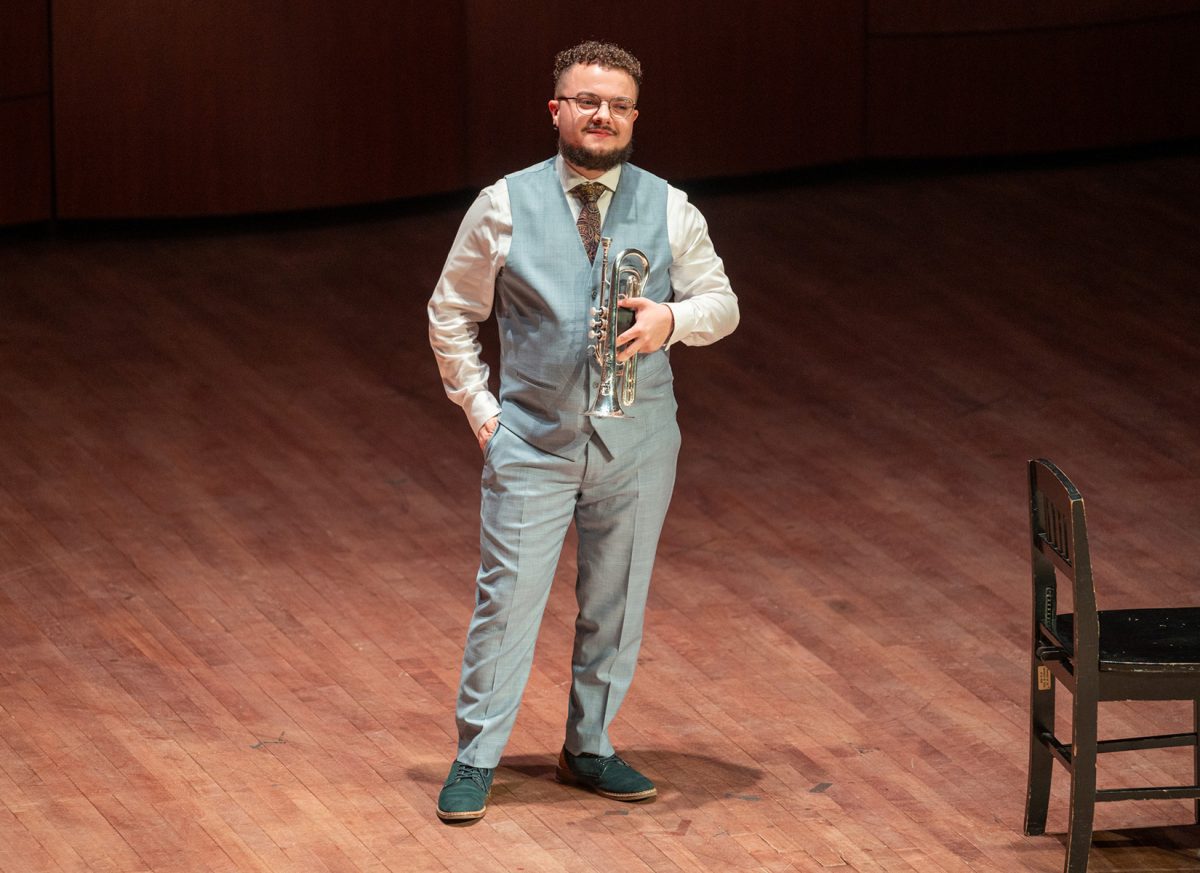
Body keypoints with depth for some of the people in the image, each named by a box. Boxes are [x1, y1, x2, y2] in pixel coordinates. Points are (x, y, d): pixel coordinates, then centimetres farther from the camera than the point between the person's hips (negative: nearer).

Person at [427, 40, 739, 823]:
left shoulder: (668, 209, 1)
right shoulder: (505, 208, -3)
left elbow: (723, 304, 6)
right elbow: (451, 314, 7)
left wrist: (674, 318, -16)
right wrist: (478, 404, -1)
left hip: (637, 445, 2)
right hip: (533, 440, -2)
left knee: (617, 605, 11)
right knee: (507, 599, -3)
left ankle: (590, 750, 25)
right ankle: (475, 759, 7)